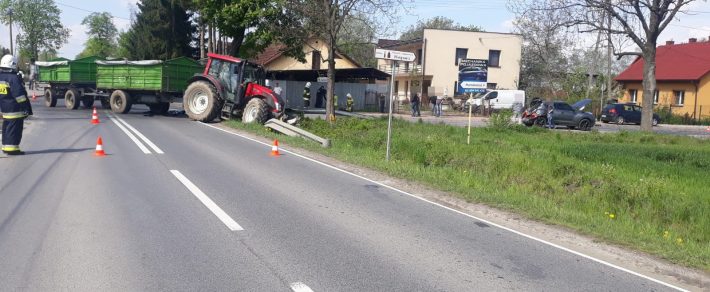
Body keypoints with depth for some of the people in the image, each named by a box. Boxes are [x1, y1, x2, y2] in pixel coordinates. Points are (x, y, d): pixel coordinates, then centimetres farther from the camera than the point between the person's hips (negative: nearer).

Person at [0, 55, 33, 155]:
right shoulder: (14, 78, -16)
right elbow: (19, 94, -19)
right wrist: (26, 108, -16)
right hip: (15, 109, -9)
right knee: (14, 129, -6)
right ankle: (12, 148, -6)